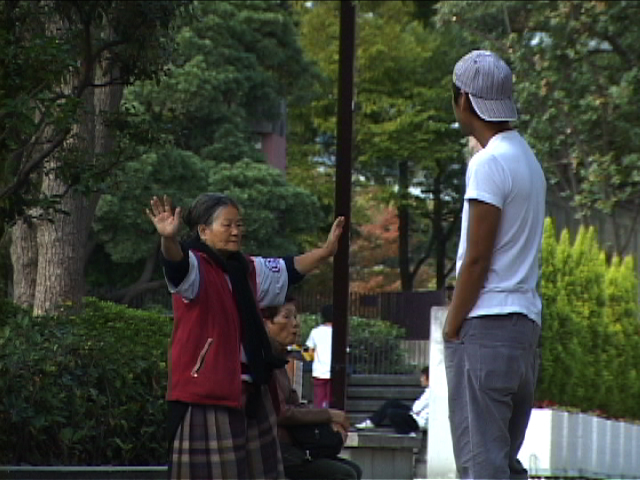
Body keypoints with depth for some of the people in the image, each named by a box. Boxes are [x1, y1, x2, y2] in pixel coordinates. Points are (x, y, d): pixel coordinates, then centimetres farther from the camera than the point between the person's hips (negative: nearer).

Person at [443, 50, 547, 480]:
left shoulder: (489, 164, -12)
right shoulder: (528, 159, 17)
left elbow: (477, 260, -15)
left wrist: (452, 328, -7)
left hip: (486, 329, -9)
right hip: (525, 325, 9)